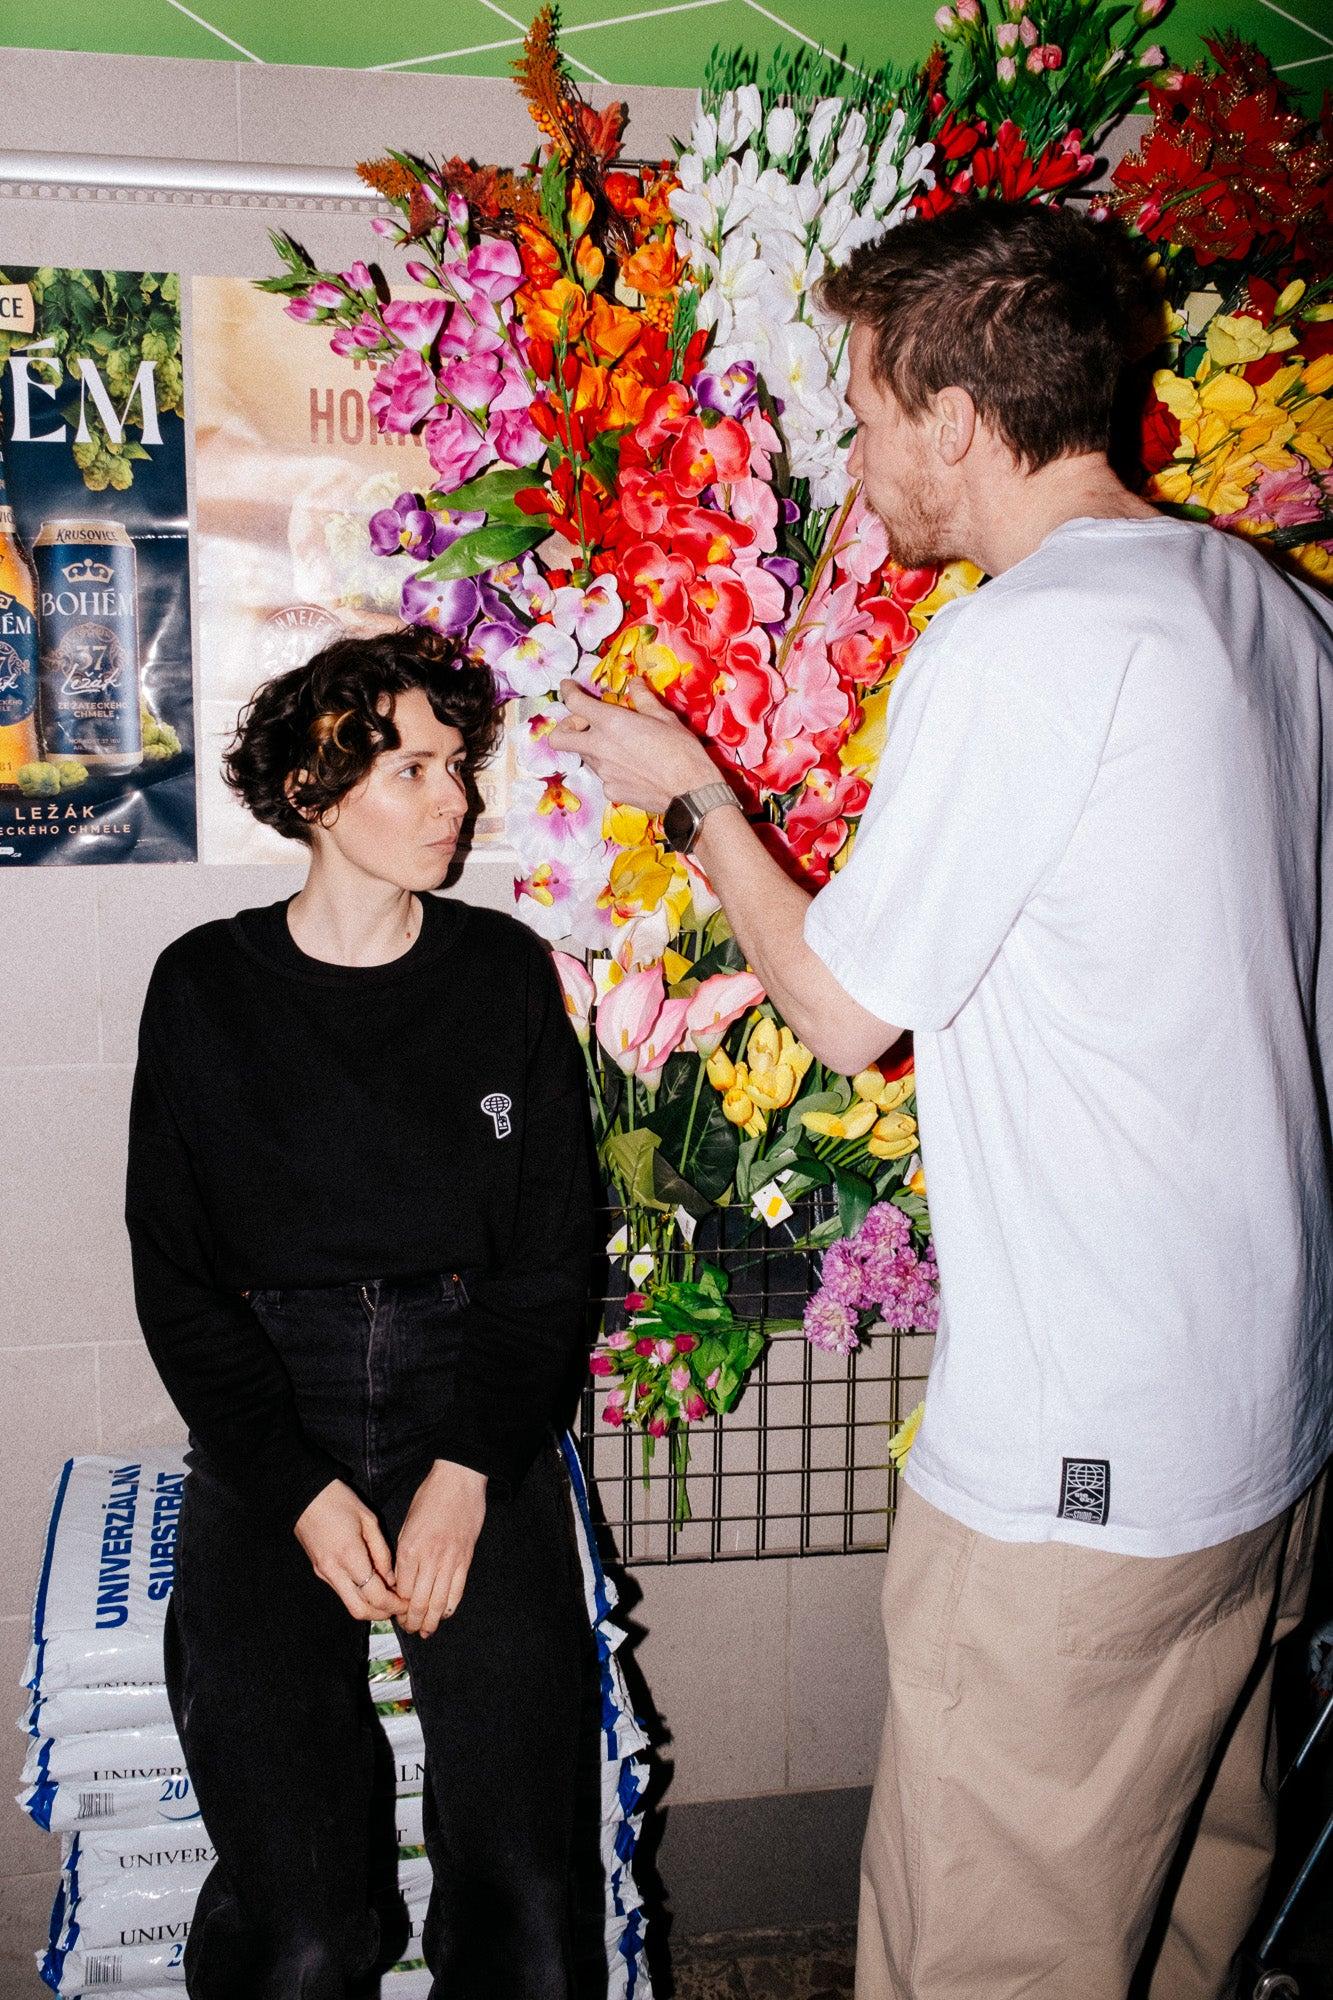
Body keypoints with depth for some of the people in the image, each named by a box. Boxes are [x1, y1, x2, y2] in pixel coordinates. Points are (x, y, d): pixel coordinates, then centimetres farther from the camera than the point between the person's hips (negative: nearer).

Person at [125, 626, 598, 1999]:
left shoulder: (504, 974, 8)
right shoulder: (207, 988, 5)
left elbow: (552, 1255, 7)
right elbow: (176, 1279, 4)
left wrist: (470, 1470, -8)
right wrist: (300, 1491, -9)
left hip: (475, 1420, 1)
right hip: (268, 1437, 0)